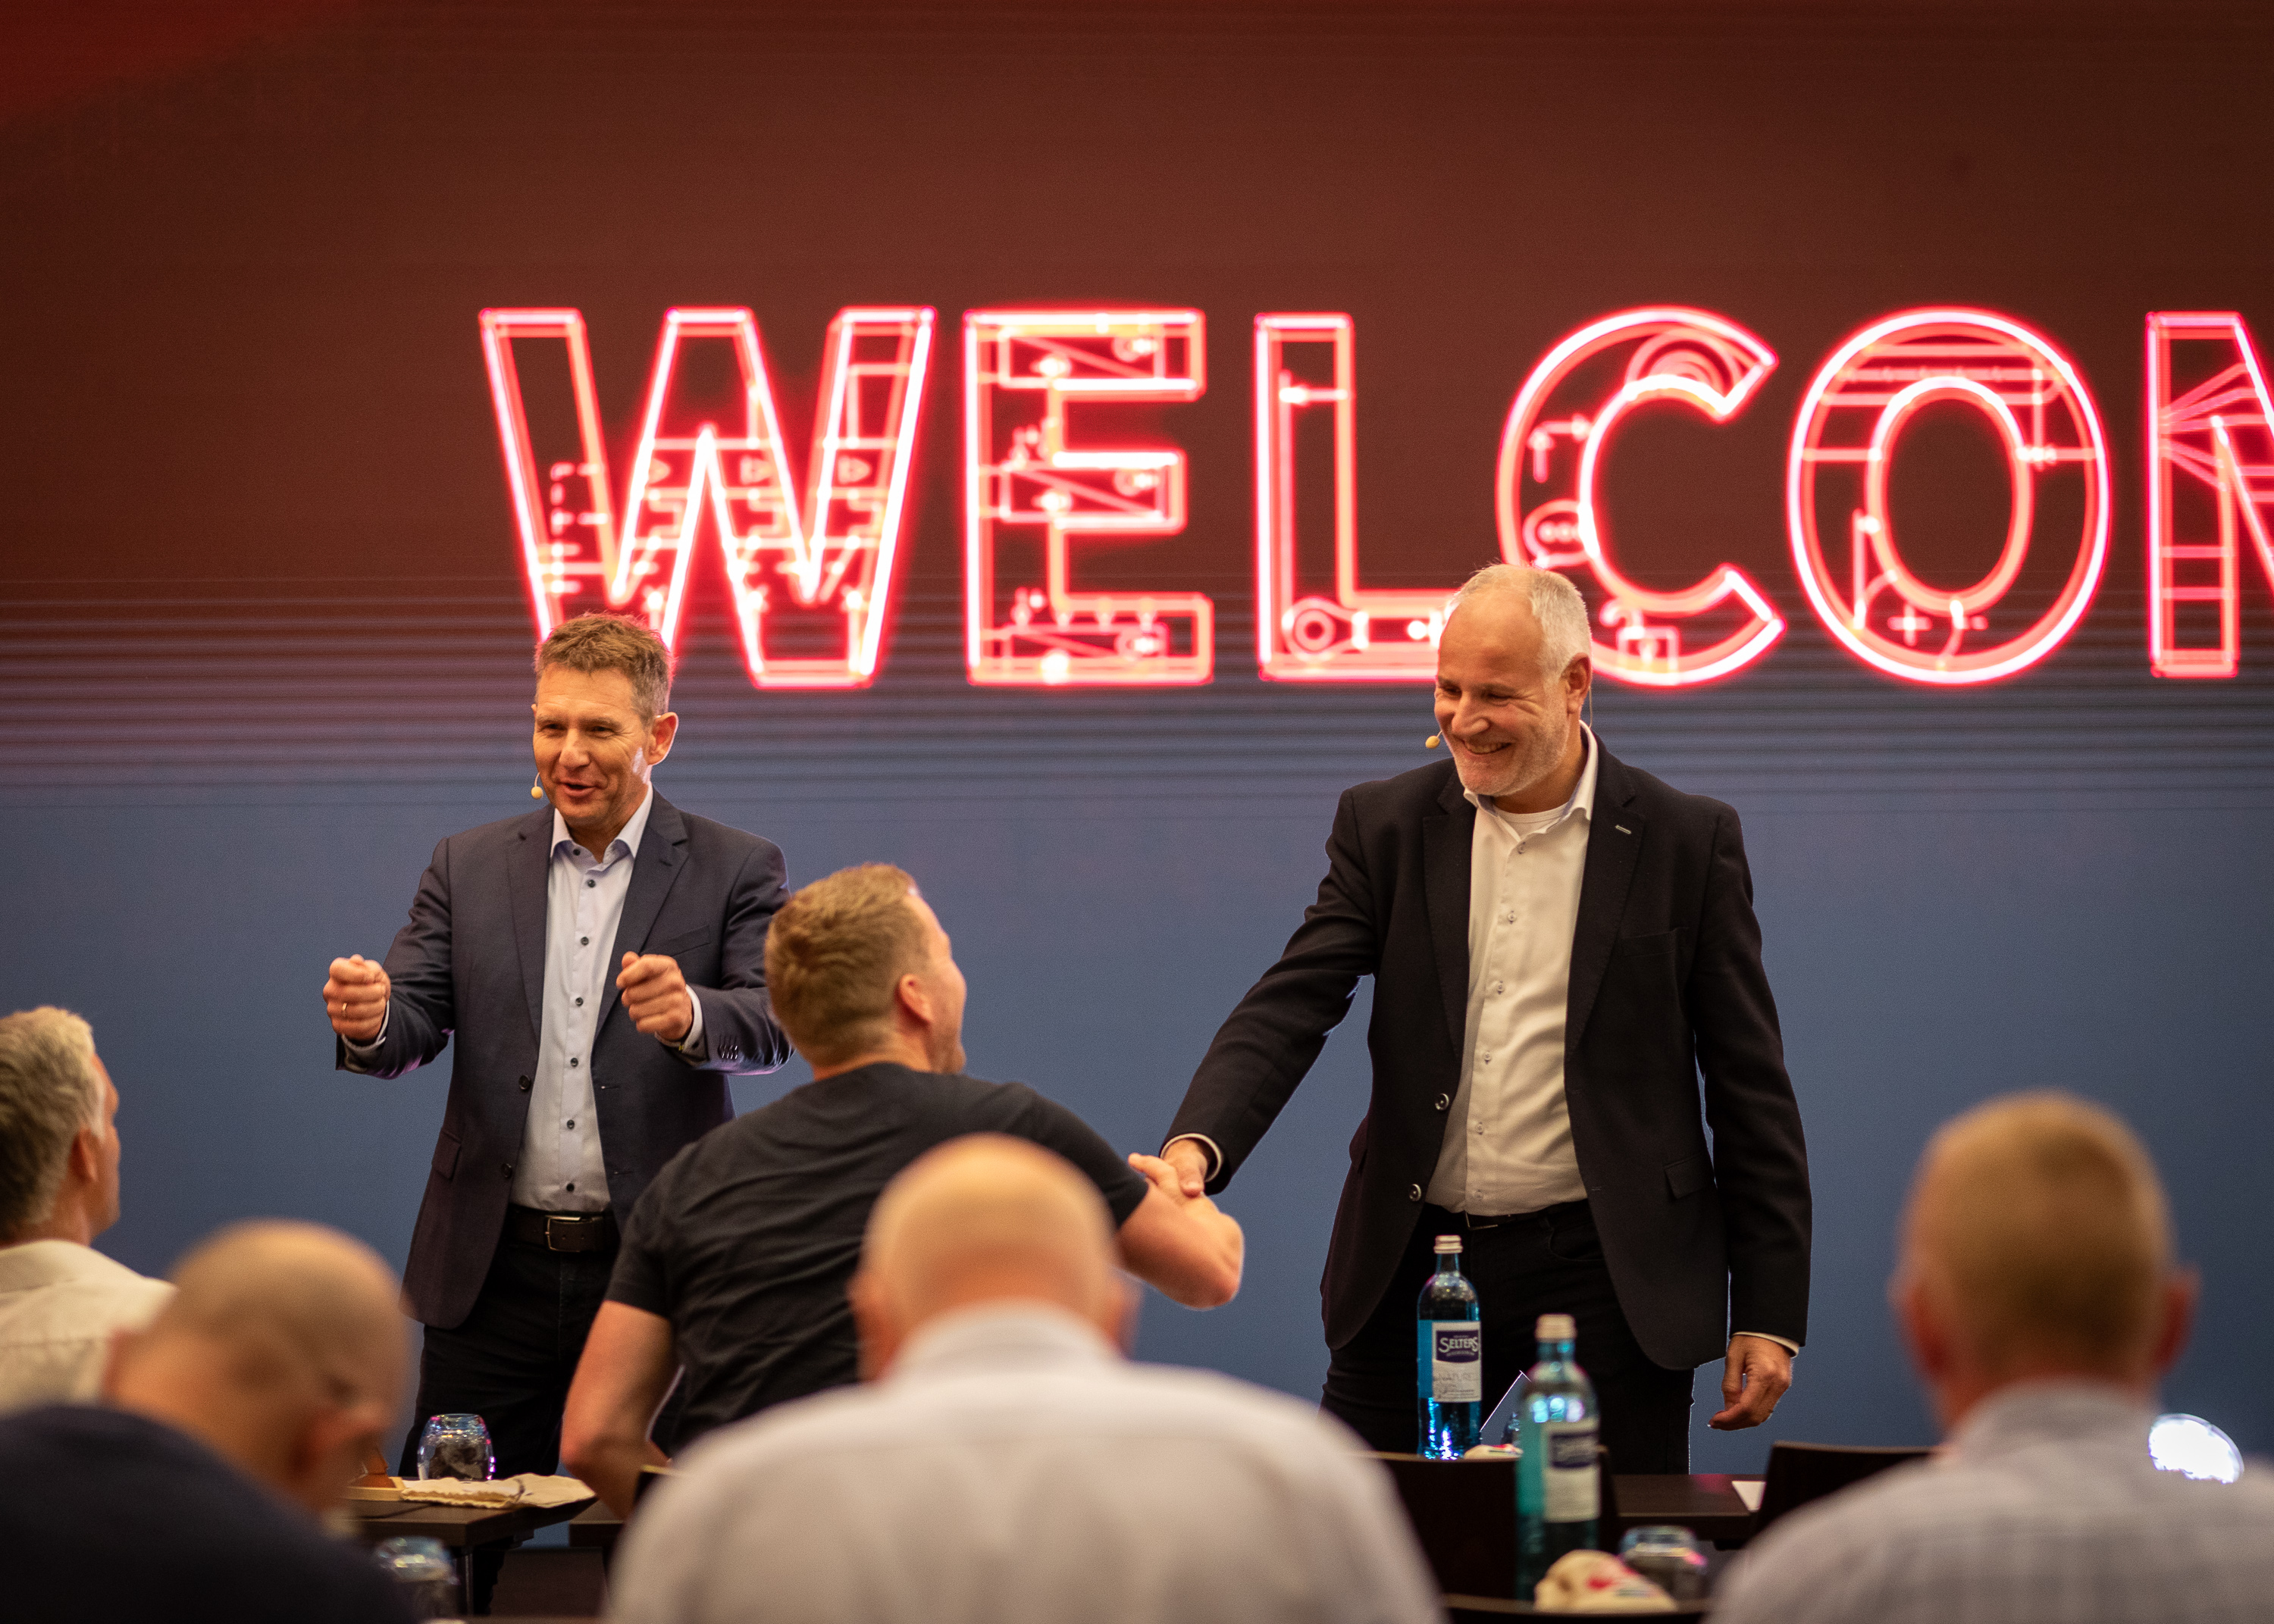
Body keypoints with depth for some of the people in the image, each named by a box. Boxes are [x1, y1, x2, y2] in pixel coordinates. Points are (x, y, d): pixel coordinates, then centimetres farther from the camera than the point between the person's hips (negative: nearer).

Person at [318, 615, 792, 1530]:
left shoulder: (735, 871, 2)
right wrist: (369, 1022, -22)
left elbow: (770, 1027, -11)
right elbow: (414, 1024, 3)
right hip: (496, 1271, 2)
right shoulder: (468, 868, 11)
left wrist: (690, 1014, -34)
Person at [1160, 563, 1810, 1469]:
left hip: (1608, 1273, -2)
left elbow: (1749, 1085, 1)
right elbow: (1291, 1005, -4)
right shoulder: (1385, 825, 5)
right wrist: (1197, 1145, -24)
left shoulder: (1685, 842, -1)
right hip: (1418, 1264, 2)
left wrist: (1769, 1315, -2)